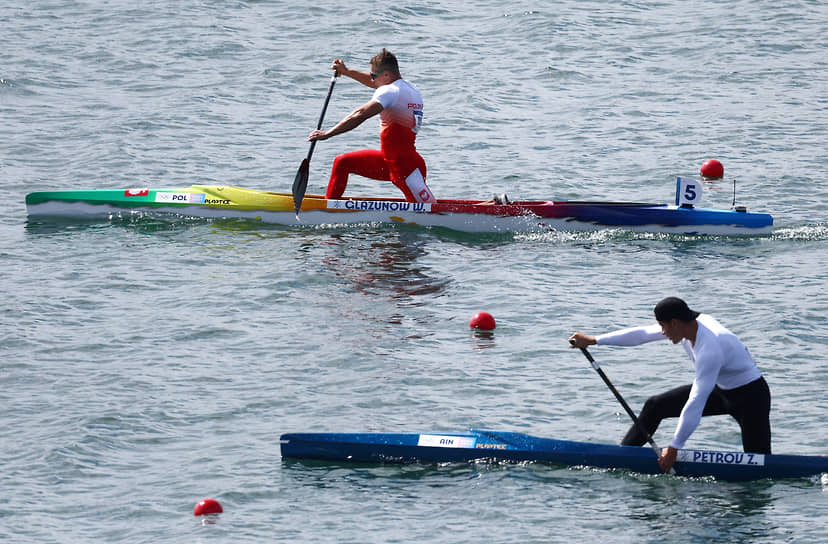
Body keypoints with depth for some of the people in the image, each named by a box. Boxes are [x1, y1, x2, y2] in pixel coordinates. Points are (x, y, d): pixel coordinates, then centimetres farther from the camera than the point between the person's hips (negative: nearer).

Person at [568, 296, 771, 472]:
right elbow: (641, 334, 3)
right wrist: (593, 341, 6)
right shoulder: (690, 324, -8)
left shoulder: (709, 348, -34)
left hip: (751, 395, -9)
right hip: (722, 391, 9)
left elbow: (696, 403, -33)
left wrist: (674, 447, -28)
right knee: (655, 406, 7)